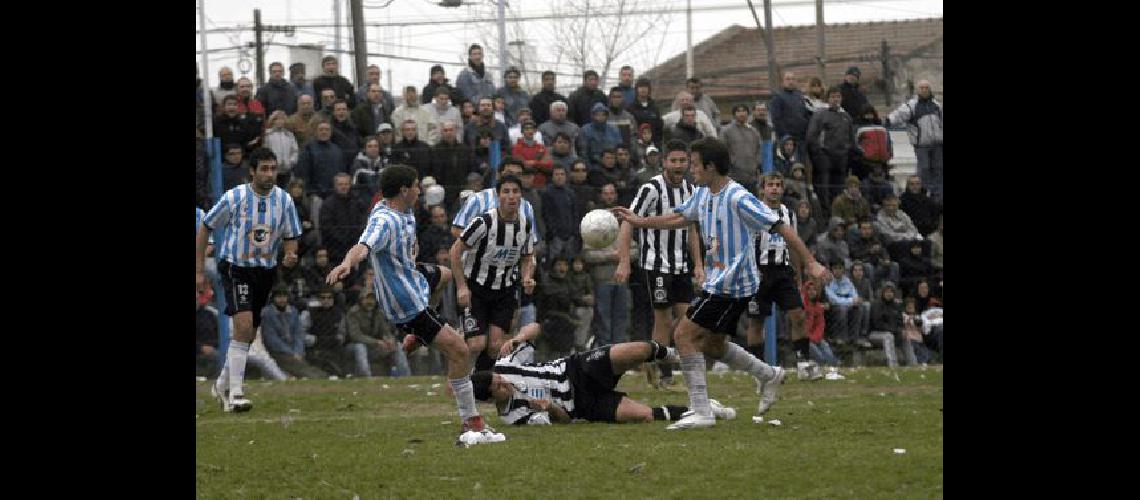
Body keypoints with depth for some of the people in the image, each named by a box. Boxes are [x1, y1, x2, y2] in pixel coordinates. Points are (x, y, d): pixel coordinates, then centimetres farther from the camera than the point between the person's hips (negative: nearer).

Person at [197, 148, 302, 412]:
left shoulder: (284, 200, -5)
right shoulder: (234, 198, -14)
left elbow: (291, 238, 4)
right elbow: (205, 229, -3)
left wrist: (290, 256, -20)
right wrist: (199, 271, -4)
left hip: (265, 271, 5)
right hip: (235, 268, -5)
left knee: (248, 335, 12)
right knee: (244, 325, -22)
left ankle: (223, 385, 34)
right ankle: (235, 393, -19)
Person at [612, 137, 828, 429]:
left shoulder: (738, 199, -20)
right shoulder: (703, 194, 7)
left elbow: (781, 228, -19)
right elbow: (679, 219, 26)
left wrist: (810, 264, -20)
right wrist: (639, 222, 20)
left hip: (732, 283, -10)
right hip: (717, 281, 10)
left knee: (685, 335, -13)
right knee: (711, 344, 20)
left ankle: (701, 412, -12)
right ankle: (770, 376, 38)